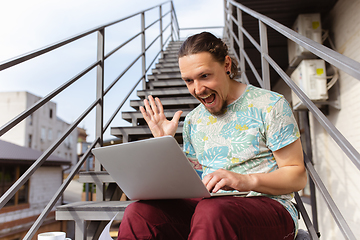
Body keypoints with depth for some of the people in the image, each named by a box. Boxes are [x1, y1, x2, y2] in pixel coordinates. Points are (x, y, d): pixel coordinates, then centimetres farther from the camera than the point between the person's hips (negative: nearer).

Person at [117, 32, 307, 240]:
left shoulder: (270, 105, 0)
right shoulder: (194, 120, 14)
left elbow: (297, 176, -2)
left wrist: (248, 180, -20)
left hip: (267, 206, -3)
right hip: (208, 206, 4)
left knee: (210, 212, -39)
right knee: (138, 212, -24)